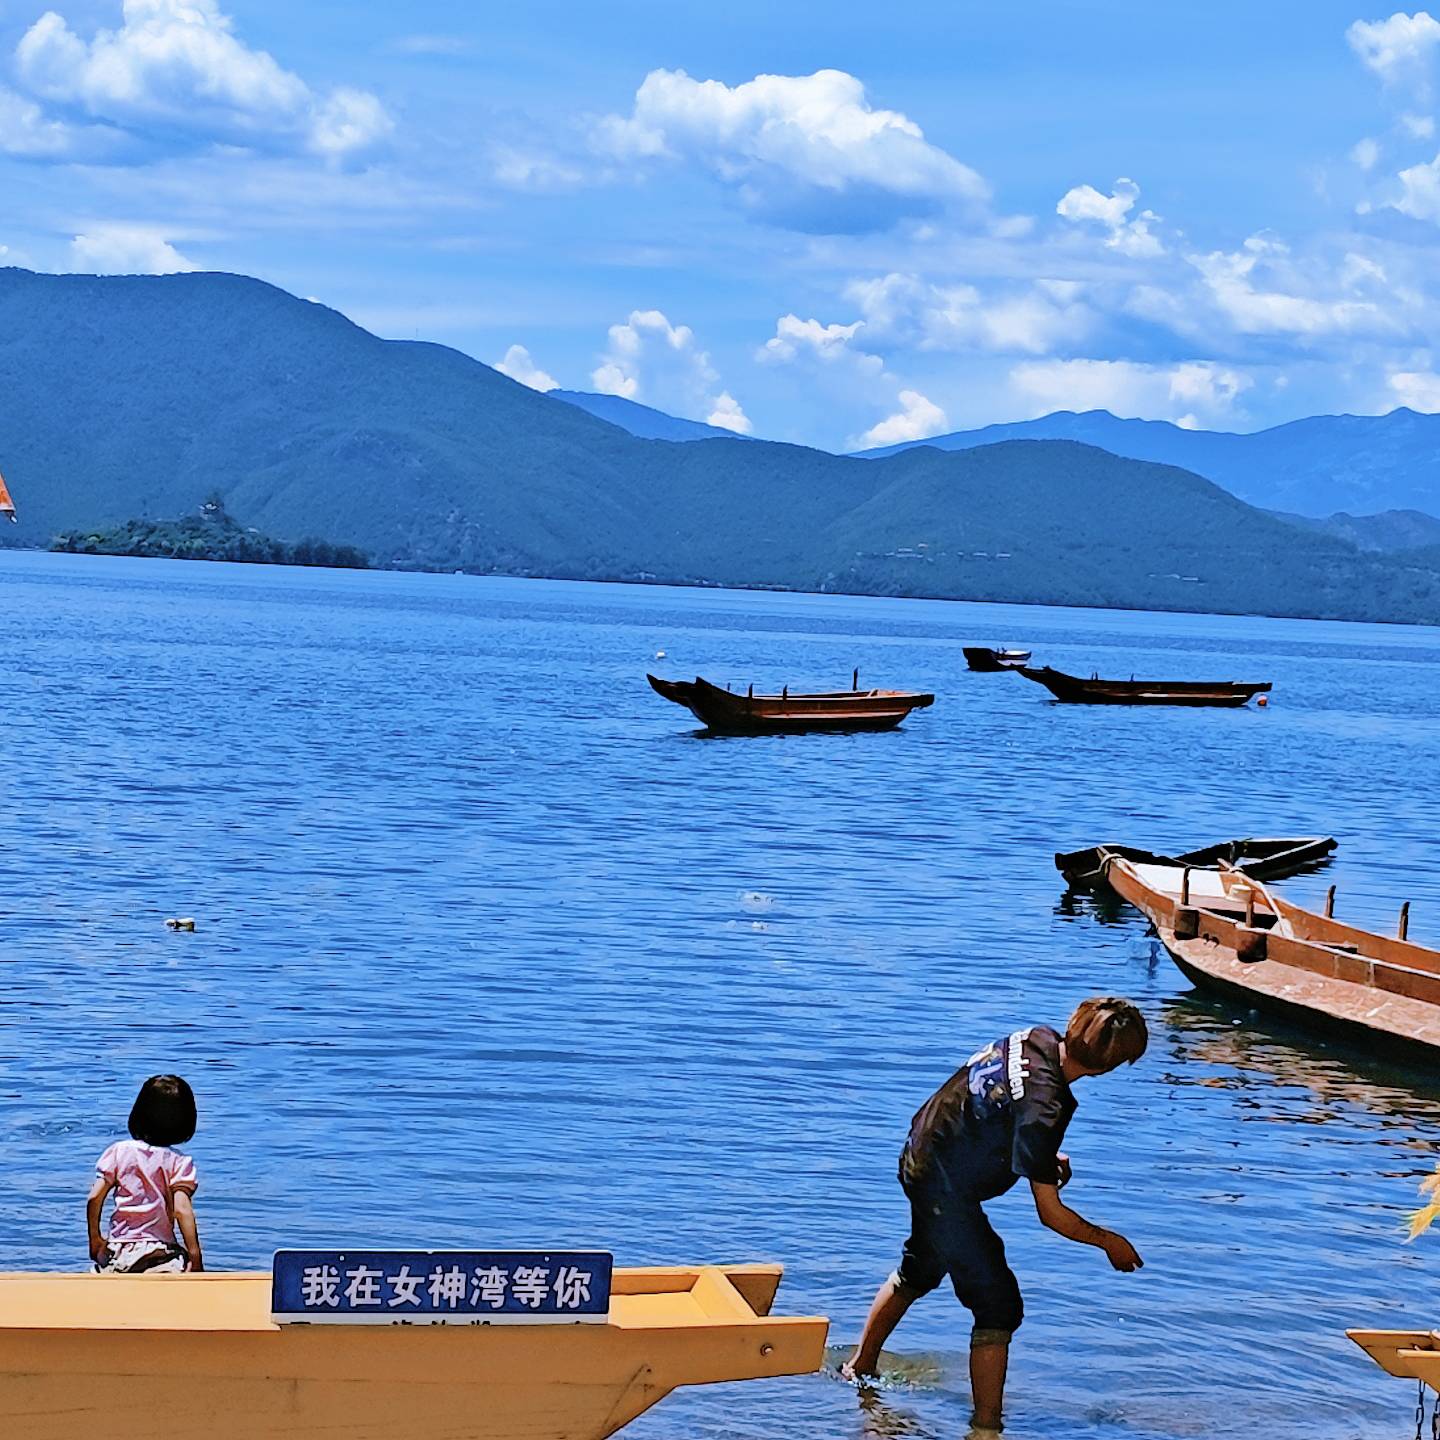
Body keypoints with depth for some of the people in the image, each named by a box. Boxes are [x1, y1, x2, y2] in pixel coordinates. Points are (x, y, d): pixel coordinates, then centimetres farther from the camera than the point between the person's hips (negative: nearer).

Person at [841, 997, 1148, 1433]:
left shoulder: (1039, 1038, -9)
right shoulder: (1046, 1107, -33)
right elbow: (1051, 1216, -23)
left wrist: (1046, 1160, 5)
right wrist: (1111, 1242, -9)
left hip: (922, 1158, 10)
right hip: (948, 1191, -10)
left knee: (918, 1271, 31)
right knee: (999, 1308, -3)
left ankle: (859, 1366, 50)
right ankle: (986, 1426, 3)